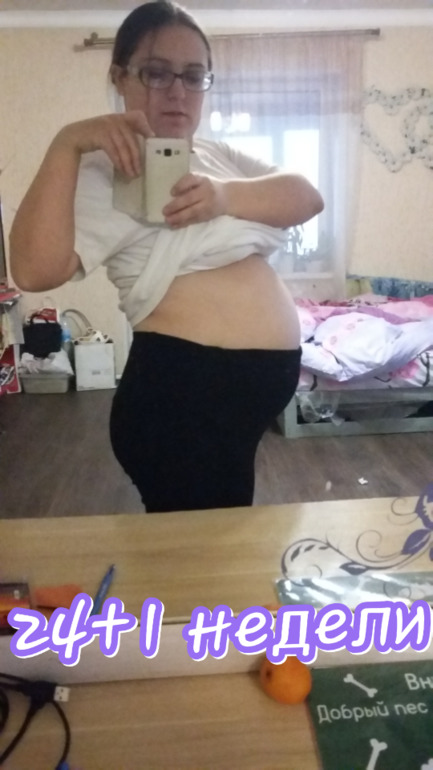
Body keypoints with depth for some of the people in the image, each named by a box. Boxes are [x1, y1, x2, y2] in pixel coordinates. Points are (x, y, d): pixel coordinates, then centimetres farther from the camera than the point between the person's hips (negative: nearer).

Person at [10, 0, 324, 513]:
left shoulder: (221, 158, 15)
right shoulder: (104, 173, -8)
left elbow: (307, 198, 0)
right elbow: (34, 270, -23)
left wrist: (227, 196, -18)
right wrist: (68, 145, -25)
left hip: (267, 378, 8)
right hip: (183, 392, -8)